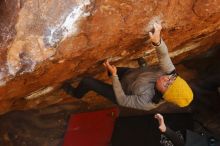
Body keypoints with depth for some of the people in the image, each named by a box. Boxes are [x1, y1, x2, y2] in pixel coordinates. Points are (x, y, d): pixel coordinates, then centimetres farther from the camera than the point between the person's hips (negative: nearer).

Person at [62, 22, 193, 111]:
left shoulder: (147, 102, -44)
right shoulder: (170, 72, -33)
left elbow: (122, 101, -32)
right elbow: (163, 54, -45)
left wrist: (114, 75, -33)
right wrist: (157, 41, -68)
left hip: (122, 94, -5)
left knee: (87, 81, -2)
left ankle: (76, 93, 36)